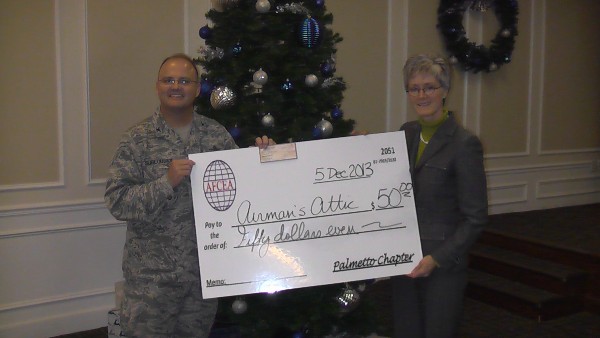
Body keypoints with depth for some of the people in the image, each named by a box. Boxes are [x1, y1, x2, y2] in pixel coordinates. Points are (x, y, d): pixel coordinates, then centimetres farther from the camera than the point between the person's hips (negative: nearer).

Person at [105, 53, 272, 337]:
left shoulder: (217, 134, 3)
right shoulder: (137, 139, -6)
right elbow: (116, 202, -13)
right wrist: (167, 181, -23)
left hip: (205, 268, 3)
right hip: (151, 273, -3)